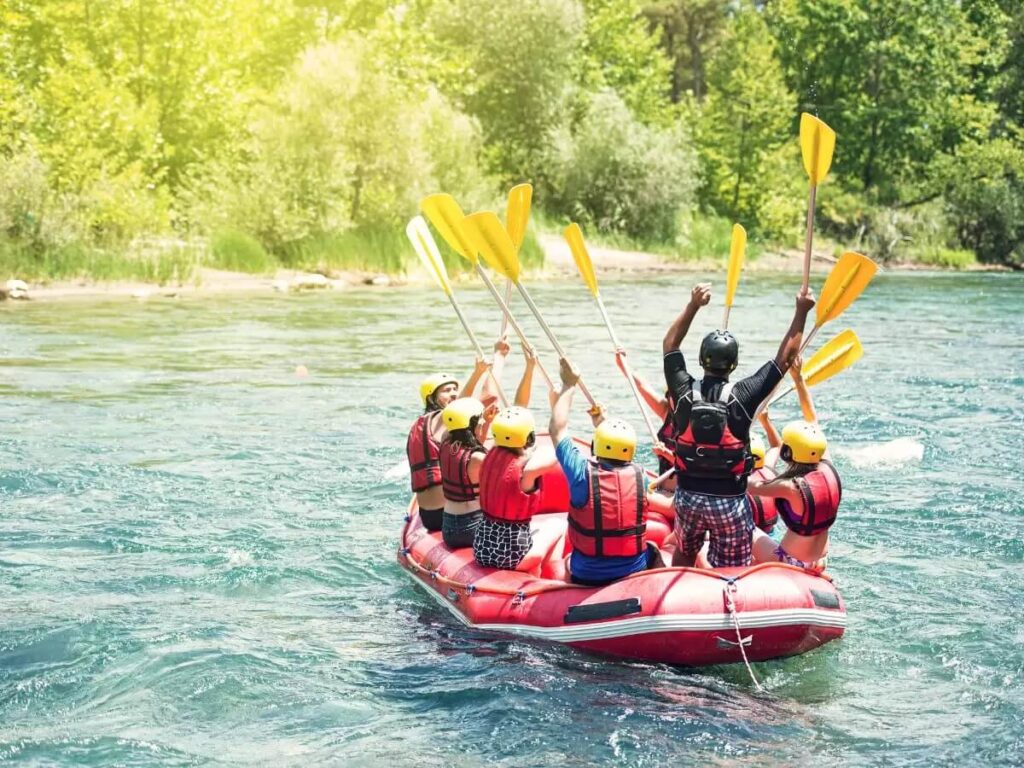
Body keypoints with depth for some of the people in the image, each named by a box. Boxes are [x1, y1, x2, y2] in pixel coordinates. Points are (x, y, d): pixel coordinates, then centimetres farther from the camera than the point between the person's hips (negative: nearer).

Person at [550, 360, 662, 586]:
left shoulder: (583, 474, -18)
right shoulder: (639, 476, -11)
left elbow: (557, 429, -3)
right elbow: (621, 453, 14)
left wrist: (569, 385, 6)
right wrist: (602, 422, 23)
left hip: (586, 578, -1)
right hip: (634, 575, 1)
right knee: (652, 551, 33)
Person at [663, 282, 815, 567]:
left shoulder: (685, 392, -8)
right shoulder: (742, 395, -14)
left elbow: (669, 345, 8)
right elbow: (784, 358, -5)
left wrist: (693, 305, 9)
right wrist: (801, 312, 2)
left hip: (688, 496, 3)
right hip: (729, 501, -3)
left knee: (683, 556, 25)